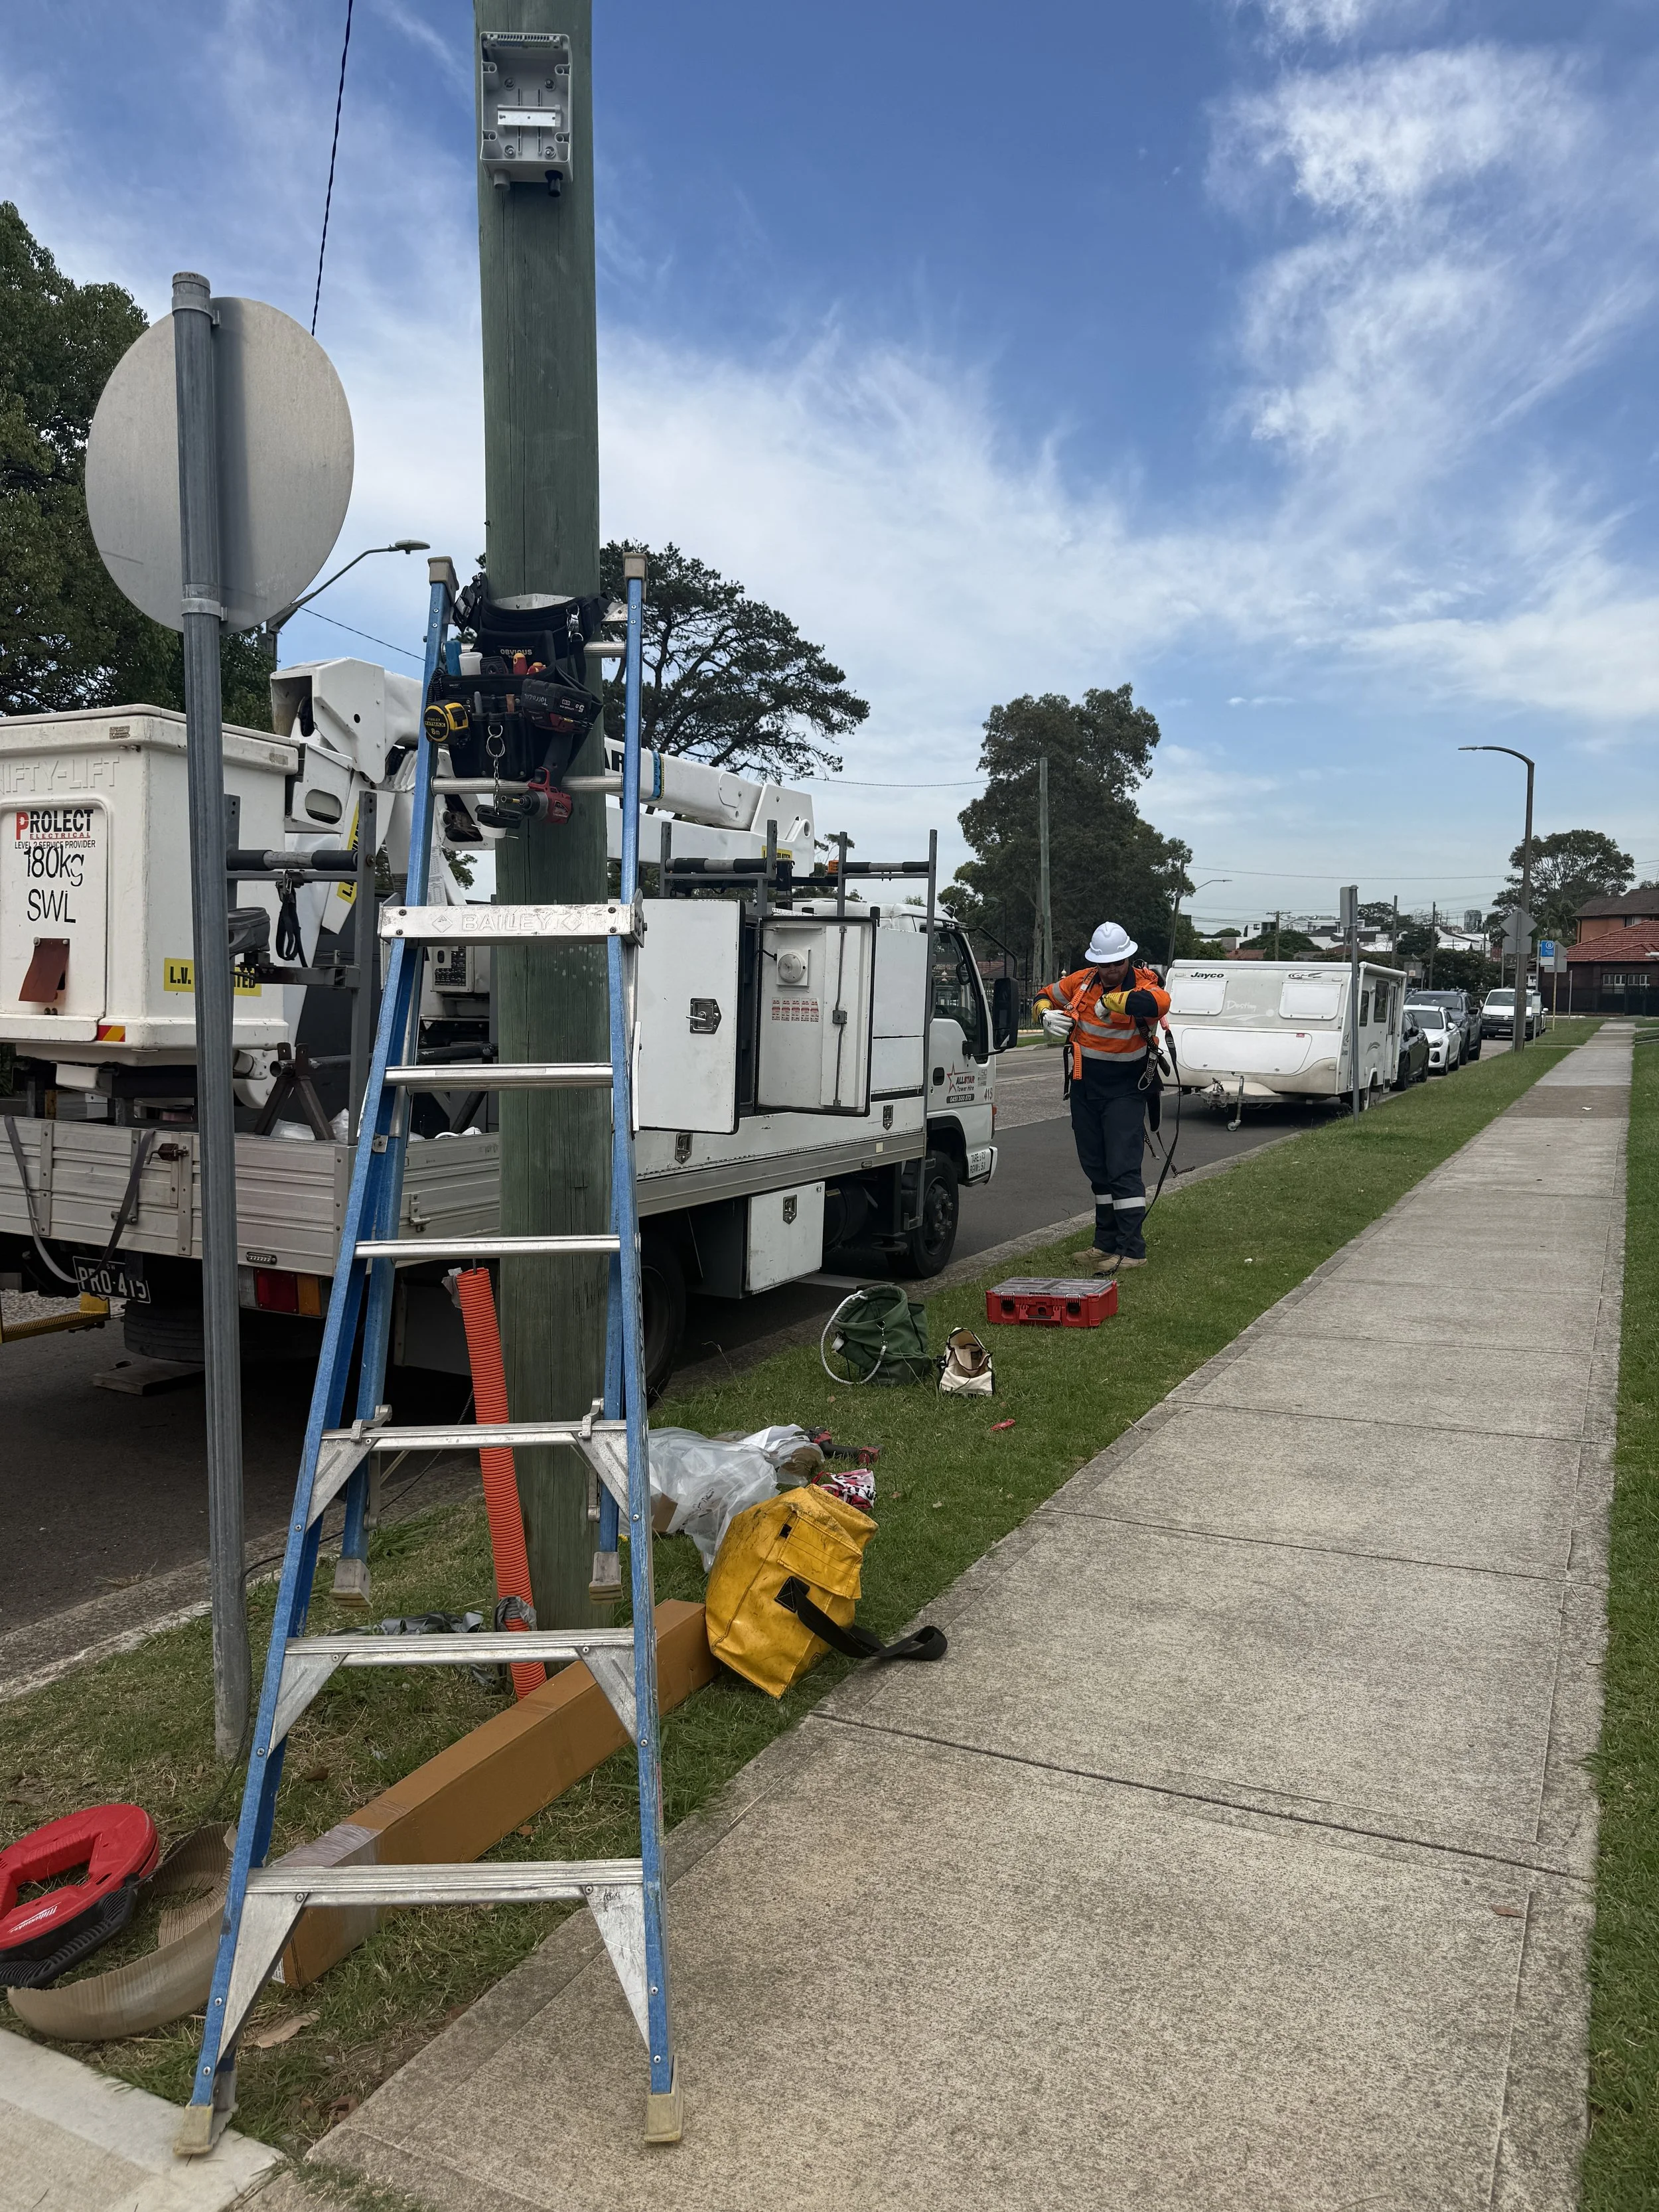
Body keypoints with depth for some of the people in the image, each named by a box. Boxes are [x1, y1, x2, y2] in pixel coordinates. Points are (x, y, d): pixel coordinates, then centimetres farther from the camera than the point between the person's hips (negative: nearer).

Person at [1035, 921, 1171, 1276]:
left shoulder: (1142, 986, -16)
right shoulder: (1082, 982, 1)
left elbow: (1160, 1002, -41)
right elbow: (1046, 995, 15)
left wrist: (1112, 1000, -33)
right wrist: (1047, 1016, -6)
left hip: (1125, 1091, -6)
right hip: (1085, 1088, 7)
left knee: (1123, 1169, -11)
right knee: (1095, 1168, 15)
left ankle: (1132, 1250, -8)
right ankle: (1107, 1243, 29)